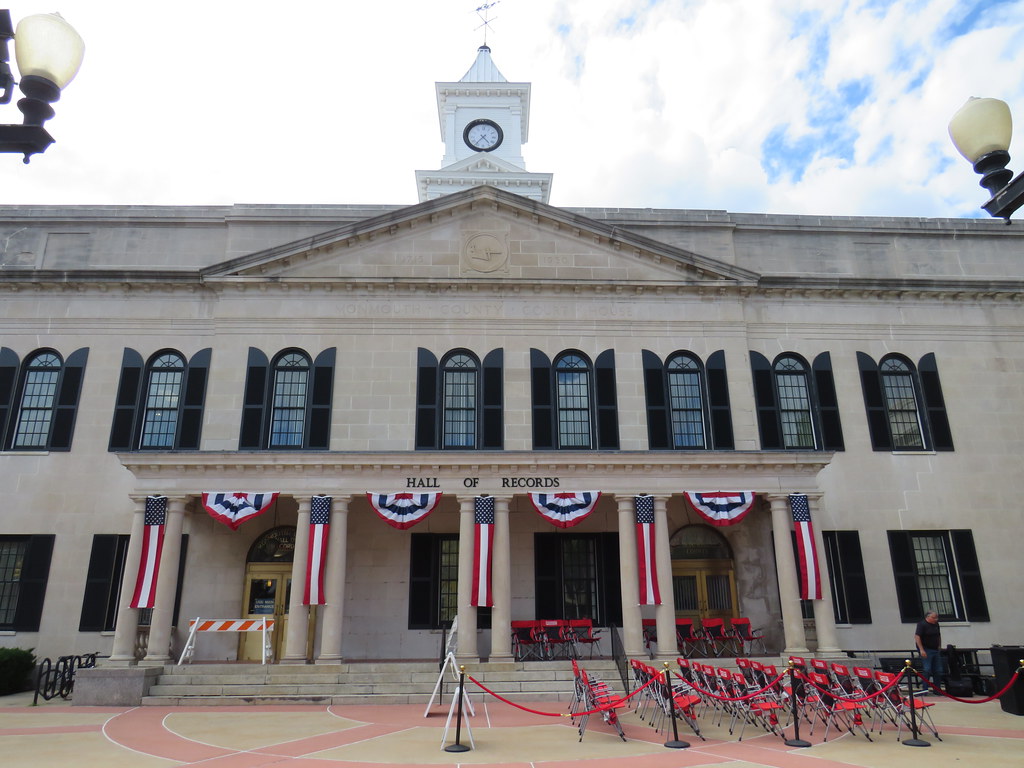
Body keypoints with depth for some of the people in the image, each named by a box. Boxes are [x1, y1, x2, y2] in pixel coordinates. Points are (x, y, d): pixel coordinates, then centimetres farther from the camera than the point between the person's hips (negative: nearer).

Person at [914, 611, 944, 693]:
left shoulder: (936, 624, 10)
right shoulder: (922, 624, -13)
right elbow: (917, 637, -19)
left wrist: (939, 646, 16)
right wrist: (921, 650, -23)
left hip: (936, 650, 8)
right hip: (926, 650, -8)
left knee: (938, 671, 9)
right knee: (927, 670, -10)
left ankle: (937, 689, 19)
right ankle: (925, 689, -3)